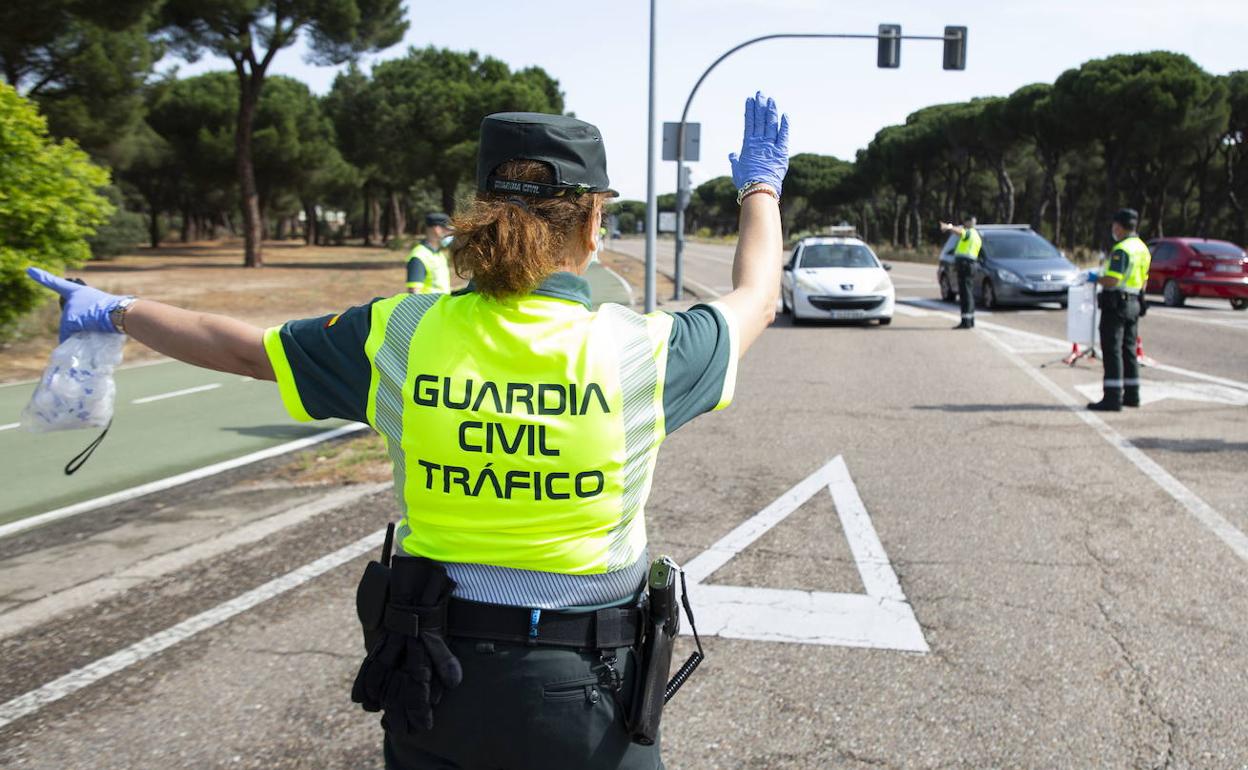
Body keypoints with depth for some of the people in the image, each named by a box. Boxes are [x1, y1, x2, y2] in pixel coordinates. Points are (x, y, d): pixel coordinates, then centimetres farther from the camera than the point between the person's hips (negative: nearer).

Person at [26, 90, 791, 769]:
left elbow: (243, 347, 6)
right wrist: (761, 187, 24)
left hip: (428, 671, 2)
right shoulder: (641, 349, -16)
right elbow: (756, 298, 5)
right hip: (582, 692, -1)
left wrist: (114, 311, 24)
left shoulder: (399, 336, -10)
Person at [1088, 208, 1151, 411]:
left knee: (1112, 350, -8)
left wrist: (1096, 279, -7)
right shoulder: (1143, 248, 13)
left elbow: (1111, 280, -24)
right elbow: (1143, 282, 18)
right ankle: (1131, 395, 20)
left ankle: (1112, 398, -10)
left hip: (1116, 304, -9)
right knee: (1128, 349, 15)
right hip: (1134, 303, 9)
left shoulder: (1121, 249, -17)